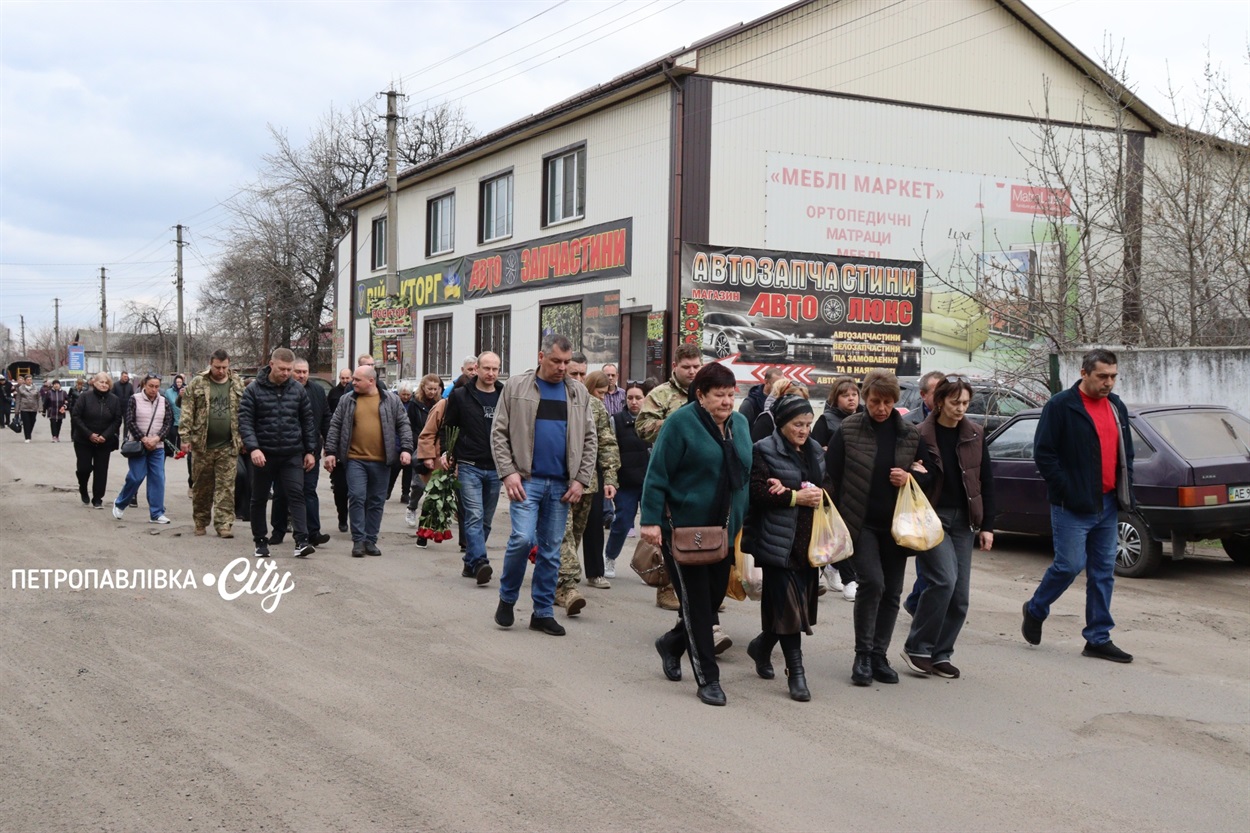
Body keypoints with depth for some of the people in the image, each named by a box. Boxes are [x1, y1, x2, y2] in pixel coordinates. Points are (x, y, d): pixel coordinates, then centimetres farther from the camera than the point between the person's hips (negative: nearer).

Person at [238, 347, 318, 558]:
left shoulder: (298, 389, 4)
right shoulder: (254, 390, -5)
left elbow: (307, 421, 9)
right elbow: (245, 421, -9)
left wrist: (310, 450, 7)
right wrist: (253, 448, -22)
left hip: (292, 454, 1)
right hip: (263, 454, -1)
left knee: (296, 495, -10)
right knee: (259, 499, 10)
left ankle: (302, 541, -14)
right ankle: (260, 541, 23)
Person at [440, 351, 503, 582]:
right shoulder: (460, 396, 1)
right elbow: (447, 427, 7)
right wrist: (446, 454, -6)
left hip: (495, 469, 4)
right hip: (469, 467, -4)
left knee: (486, 520, 9)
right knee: (474, 517, -15)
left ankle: (470, 562, 20)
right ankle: (480, 562, -24)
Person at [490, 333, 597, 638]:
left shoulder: (578, 393, 10)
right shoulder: (516, 388, 2)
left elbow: (589, 439, 11)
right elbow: (499, 433, 0)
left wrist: (581, 479, 1)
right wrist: (508, 472, -10)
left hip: (561, 484, 3)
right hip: (527, 480, -3)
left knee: (551, 550, 7)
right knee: (523, 538, -15)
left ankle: (542, 612, 17)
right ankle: (507, 598, 8)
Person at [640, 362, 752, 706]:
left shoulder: (739, 423, 9)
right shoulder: (681, 422, -11)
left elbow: (745, 475, 18)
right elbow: (657, 474, -13)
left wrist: (741, 522, 15)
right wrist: (651, 520, -17)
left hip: (723, 530, 7)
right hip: (682, 529, -7)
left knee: (715, 596, 12)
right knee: (696, 602, -2)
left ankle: (672, 643, 38)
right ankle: (707, 678, 6)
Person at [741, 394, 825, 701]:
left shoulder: (814, 450, 15)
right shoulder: (764, 451, -5)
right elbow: (756, 492, -14)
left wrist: (819, 495, -5)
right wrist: (796, 497, -18)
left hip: (808, 540, 7)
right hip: (779, 541, -7)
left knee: (801, 603, 11)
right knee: (788, 604, -6)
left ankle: (762, 645, 34)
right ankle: (796, 672, 0)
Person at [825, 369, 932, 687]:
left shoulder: (910, 434, 7)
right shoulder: (848, 430, -2)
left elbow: (927, 474, 14)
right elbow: (831, 476, -1)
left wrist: (911, 477, -8)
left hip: (896, 525, 4)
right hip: (862, 522, -4)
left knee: (892, 591, 6)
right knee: (872, 582, -17)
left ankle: (879, 655, 19)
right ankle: (863, 655, -3)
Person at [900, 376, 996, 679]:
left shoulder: (974, 434, 5)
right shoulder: (921, 435, -8)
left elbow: (986, 481, 9)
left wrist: (987, 525, 6)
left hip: (962, 520, 5)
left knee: (960, 593, 3)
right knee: (944, 579, -19)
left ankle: (940, 654, 16)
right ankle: (917, 647, -4)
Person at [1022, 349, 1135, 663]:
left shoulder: (1116, 407, 13)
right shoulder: (1061, 406, -9)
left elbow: (1125, 453, 22)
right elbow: (1043, 453, -11)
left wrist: (1124, 492, 10)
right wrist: (1067, 490, -14)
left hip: (1107, 504, 7)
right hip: (1073, 506, -7)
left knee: (1103, 572, 7)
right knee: (1070, 564, -8)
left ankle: (1098, 639, 14)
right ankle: (1035, 611, 18)